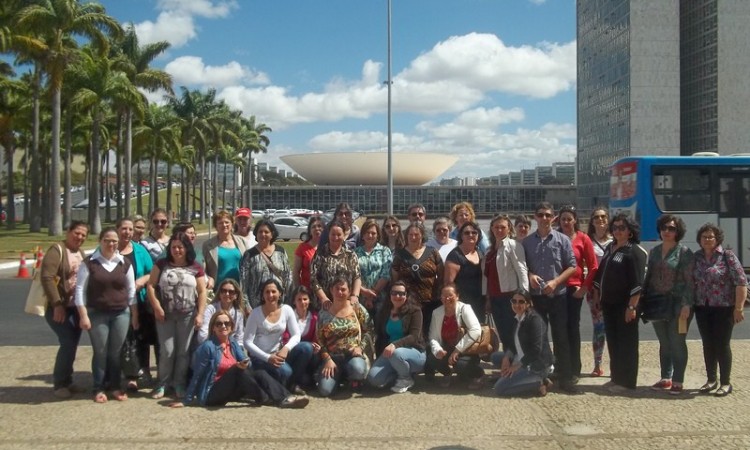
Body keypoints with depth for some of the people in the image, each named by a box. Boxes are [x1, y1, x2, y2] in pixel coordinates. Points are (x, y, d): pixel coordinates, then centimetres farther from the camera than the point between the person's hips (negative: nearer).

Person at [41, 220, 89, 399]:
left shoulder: (81, 253, 13)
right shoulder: (57, 250, -11)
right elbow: (47, 278, -20)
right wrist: (57, 304, -24)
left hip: (76, 307, 7)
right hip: (58, 307, -7)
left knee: (72, 344, 9)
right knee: (68, 343, -12)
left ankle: (66, 381, 21)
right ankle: (59, 384, 1)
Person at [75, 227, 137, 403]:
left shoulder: (125, 263, 5)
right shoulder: (89, 263, -4)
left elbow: (131, 290, 9)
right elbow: (80, 290, -5)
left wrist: (134, 314, 6)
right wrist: (83, 315, -10)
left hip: (121, 313, 2)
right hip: (97, 314, -2)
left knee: (116, 352, 6)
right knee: (100, 352, 1)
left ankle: (116, 387, 18)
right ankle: (98, 389, 13)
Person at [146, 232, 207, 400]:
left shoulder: (196, 268, 3)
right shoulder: (161, 264, 4)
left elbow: (202, 292, 2)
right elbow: (151, 285, 0)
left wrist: (200, 314, -6)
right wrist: (156, 307, -9)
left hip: (187, 316, 0)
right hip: (165, 315, 0)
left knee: (183, 351, 5)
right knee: (166, 351, 0)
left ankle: (180, 383, 17)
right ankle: (163, 383, 16)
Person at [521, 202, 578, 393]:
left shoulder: (562, 240, -1)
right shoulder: (527, 241, 6)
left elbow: (572, 266, -2)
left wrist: (556, 281, -14)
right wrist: (530, 276, -10)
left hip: (558, 295, -2)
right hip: (535, 296, 2)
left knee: (561, 337, 1)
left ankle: (565, 377, 6)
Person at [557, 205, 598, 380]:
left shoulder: (583, 239, -1)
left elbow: (593, 267, -1)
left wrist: (585, 287, -7)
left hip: (574, 289, -2)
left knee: (572, 327, 4)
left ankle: (574, 369, 11)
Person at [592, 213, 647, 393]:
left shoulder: (635, 251, -10)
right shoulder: (610, 248, 14)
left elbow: (637, 282, -17)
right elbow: (600, 273, 20)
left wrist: (632, 306, -21)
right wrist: (597, 297, 16)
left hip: (625, 304, -7)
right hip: (608, 303, 7)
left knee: (626, 343, 0)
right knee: (612, 341, 13)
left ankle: (626, 381, 8)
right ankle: (616, 377, 24)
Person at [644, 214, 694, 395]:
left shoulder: (684, 252, -5)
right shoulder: (654, 251, 11)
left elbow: (689, 281, -10)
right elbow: (648, 277, 15)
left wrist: (686, 305, -18)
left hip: (677, 304, -5)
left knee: (677, 343, 0)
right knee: (664, 344, 12)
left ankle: (677, 382, 8)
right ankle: (666, 378, 21)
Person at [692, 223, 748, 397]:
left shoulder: (728, 256, -7)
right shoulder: (696, 257, 5)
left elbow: (741, 282, -11)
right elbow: (691, 282, 12)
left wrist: (739, 308, -15)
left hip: (724, 308, -4)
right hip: (702, 308, 4)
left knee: (722, 345, 1)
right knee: (708, 345, 10)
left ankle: (726, 383, 12)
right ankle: (711, 380, 22)